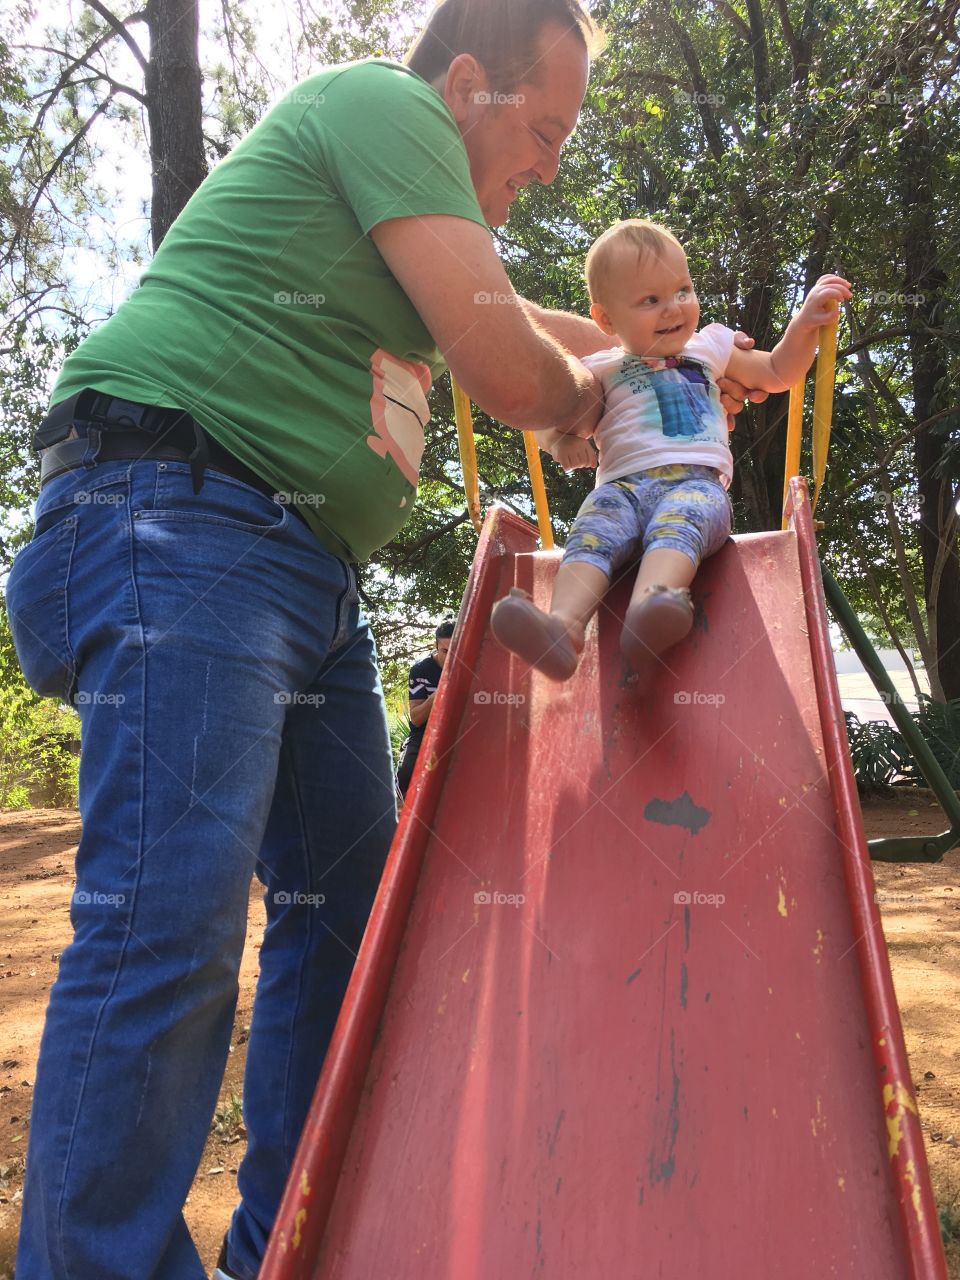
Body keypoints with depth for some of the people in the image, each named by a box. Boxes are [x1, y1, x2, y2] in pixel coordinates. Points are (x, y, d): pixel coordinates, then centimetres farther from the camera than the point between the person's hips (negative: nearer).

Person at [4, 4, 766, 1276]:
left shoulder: (410, 186, 28)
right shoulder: (384, 103, -3)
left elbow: (514, 316, 43)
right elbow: (506, 366, -13)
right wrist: (580, 397, 10)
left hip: (307, 570, 10)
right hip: (180, 520, -10)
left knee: (347, 904, 9)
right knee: (171, 920, -17)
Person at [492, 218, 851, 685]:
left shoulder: (709, 347, 30)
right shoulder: (602, 370, 23)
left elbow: (777, 374, 38)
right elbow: (552, 417, 26)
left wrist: (805, 322, 23)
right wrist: (563, 440, 2)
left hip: (697, 482, 0)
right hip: (622, 484, 1)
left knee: (677, 522, -37)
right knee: (592, 533, -34)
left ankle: (648, 607, -65)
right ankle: (564, 624, -58)